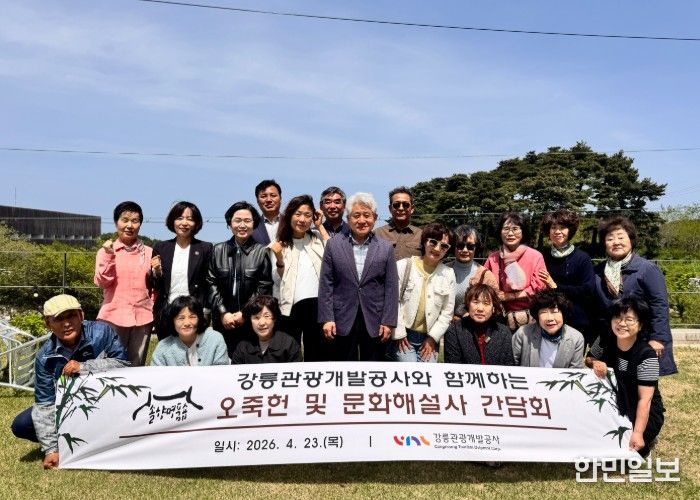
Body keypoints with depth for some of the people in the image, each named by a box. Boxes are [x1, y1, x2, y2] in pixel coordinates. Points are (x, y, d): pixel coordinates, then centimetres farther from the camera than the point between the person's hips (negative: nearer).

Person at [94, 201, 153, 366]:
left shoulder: (148, 252, 8)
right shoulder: (106, 250, 2)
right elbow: (102, 283, -7)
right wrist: (109, 256, -14)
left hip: (142, 317, 2)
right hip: (114, 317, -2)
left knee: (137, 366, 10)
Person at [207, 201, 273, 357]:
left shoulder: (261, 252, 0)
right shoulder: (218, 250, 7)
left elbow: (264, 287, -2)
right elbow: (211, 284, 4)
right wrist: (223, 313, -5)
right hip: (223, 321, 2)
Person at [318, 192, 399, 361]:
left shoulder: (386, 248, 3)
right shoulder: (333, 245, 3)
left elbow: (391, 288, 2)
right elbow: (326, 285, 1)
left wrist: (388, 322, -3)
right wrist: (327, 319, -5)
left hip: (375, 323, 1)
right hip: (342, 322, 0)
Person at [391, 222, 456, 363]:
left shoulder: (448, 274, 3)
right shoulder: (404, 266, -5)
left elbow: (447, 312, 5)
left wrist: (433, 337, 0)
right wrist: (398, 333, -7)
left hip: (429, 338, 3)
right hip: (403, 336, -3)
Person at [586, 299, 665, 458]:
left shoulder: (647, 356, -22)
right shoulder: (604, 341, -8)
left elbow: (645, 400, -24)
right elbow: (588, 359, 10)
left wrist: (637, 433, -32)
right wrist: (595, 363, -16)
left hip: (642, 412, -4)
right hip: (613, 406, 4)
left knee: (627, 448, -26)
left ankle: (645, 439, 6)